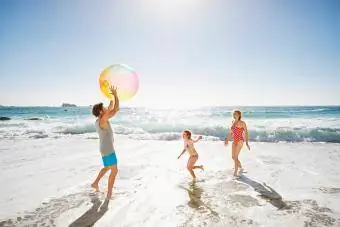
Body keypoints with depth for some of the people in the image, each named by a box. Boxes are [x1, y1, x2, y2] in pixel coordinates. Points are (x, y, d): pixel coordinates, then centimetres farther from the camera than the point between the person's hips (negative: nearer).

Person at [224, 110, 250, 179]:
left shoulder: (242, 123, -8)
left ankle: (235, 174, -4)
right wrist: (227, 140, 15)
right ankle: (241, 168, 38)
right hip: (234, 141, 7)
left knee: (235, 157, -10)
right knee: (233, 157, 14)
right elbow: (231, 132, 18)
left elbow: (246, 133, -9)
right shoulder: (233, 122, 10)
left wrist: (247, 143, -14)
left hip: (240, 141, -7)